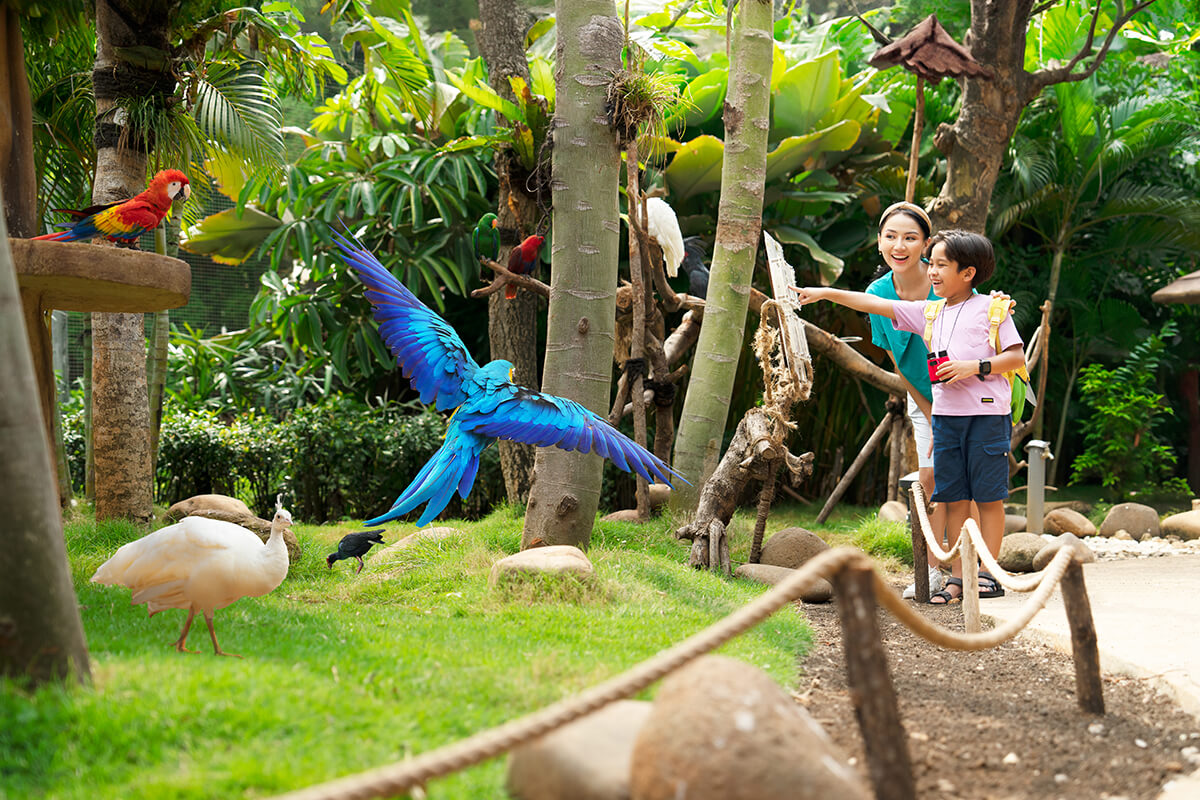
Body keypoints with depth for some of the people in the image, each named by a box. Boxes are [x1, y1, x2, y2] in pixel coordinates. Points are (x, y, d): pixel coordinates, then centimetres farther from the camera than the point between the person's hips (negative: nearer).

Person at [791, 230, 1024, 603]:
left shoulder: (990, 308, -1)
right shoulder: (929, 312, 13)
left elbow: (1017, 357, -4)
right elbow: (874, 304, 11)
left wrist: (975, 366, -16)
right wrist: (825, 293, 6)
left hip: (987, 413, -5)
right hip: (945, 415, 5)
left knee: (988, 495, 0)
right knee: (953, 497, 5)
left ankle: (988, 573, 5)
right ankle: (959, 576, 9)